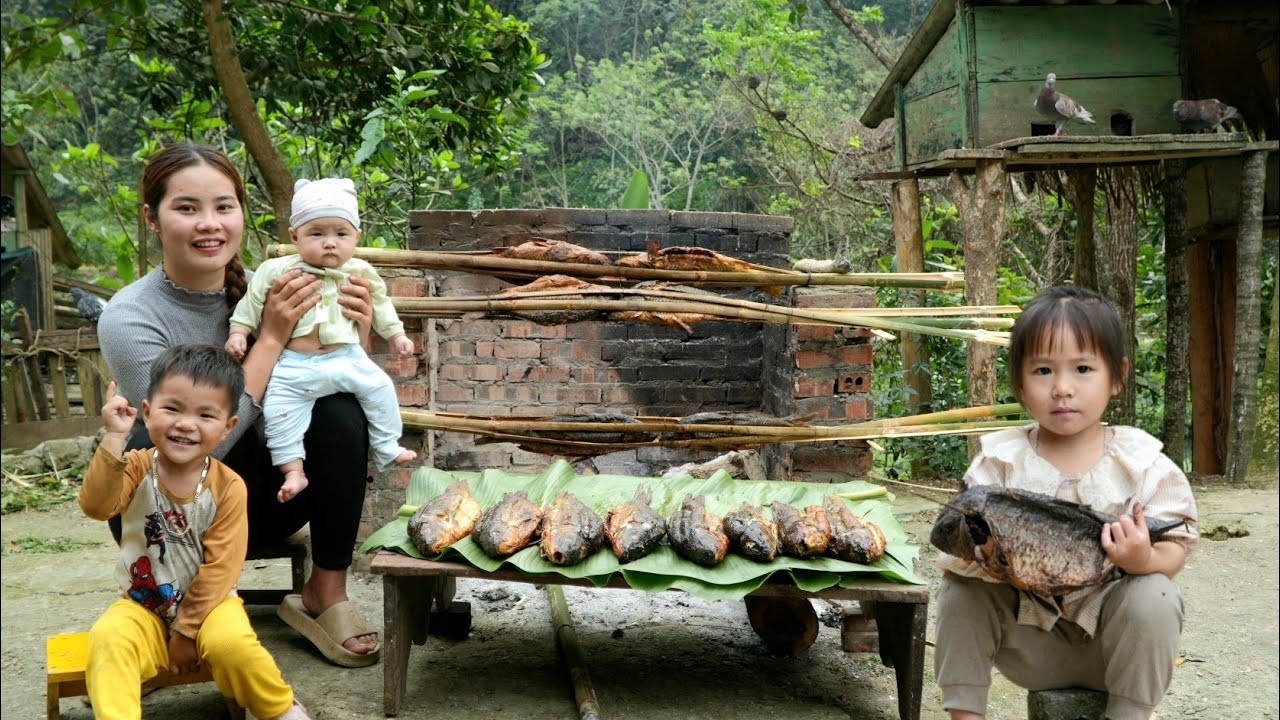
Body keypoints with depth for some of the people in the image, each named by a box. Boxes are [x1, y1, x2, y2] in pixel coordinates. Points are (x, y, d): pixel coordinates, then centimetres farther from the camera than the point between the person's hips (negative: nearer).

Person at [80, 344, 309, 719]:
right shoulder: (136, 468, -8)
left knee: (232, 642, -29)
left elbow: (220, 567, -12)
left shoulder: (228, 487, -13)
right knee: (108, 640, -29)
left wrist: (188, 630, -12)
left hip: (207, 603, -1)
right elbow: (96, 506, -29)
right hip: (143, 607, 2)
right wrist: (114, 439, -40)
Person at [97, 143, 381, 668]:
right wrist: (271, 337, -27)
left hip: (258, 497, 4)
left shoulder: (260, 291, -7)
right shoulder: (128, 318, -19)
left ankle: (326, 596, -9)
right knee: (154, 444, -35)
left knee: (340, 409, -21)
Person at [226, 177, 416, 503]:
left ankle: (387, 449, 14)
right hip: (294, 366, -2)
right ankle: (293, 471, -5)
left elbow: (381, 304, 17)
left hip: (347, 358, 2)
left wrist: (396, 334, 18)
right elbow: (252, 301, 3)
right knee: (278, 409, -13)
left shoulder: (361, 274, 3)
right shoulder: (278, 271, -5)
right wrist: (238, 332, -2)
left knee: (379, 387, -3)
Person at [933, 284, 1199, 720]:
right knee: (959, 589, -18)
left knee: (1151, 596, -28)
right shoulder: (1000, 460, -8)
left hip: (1111, 644, -1)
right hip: (1030, 643, 1)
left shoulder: (1141, 463, -9)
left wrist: (1145, 560, -34)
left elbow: (1175, 546, -10)